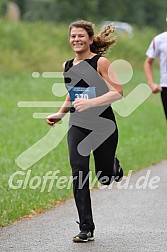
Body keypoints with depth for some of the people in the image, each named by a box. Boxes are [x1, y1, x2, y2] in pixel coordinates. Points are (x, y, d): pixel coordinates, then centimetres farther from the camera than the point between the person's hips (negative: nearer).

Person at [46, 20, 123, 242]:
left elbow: (118, 93, -17)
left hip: (103, 124, -4)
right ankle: (86, 229, -8)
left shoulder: (100, 62, -10)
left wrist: (90, 103, -27)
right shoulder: (67, 67, 7)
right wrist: (60, 114, 13)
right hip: (78, 125, 4)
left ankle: (114, 166, 46)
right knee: (79, 173, -12)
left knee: (105, 177, 7)